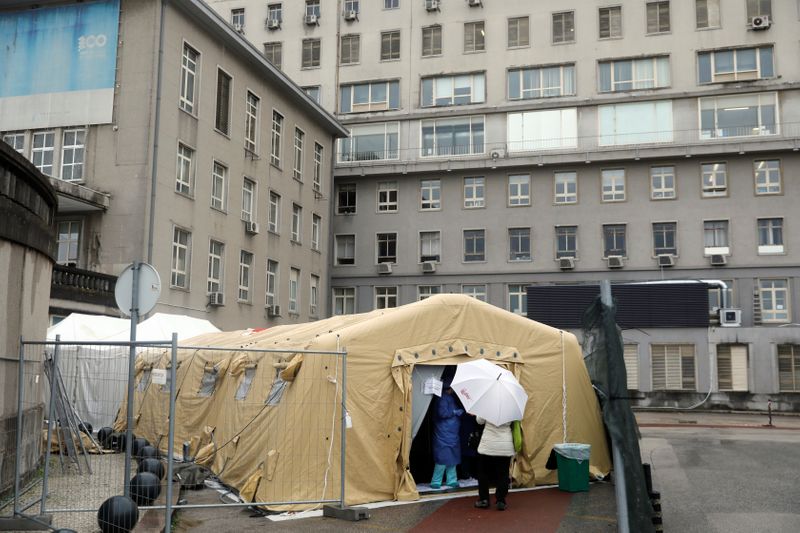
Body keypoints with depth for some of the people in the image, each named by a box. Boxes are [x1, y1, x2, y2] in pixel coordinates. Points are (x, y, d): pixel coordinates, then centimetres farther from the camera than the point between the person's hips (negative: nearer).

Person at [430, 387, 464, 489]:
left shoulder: (453, 398, 16)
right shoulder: (443, 398, -13)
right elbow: (443, 413, -20)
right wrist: (456, 412, -12)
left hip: (453, 434, 9)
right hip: (444, 434, -9)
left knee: (452, 457, 11)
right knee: (443, 458, -9)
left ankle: (451, 480, 18)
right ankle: (436, 482, -1)